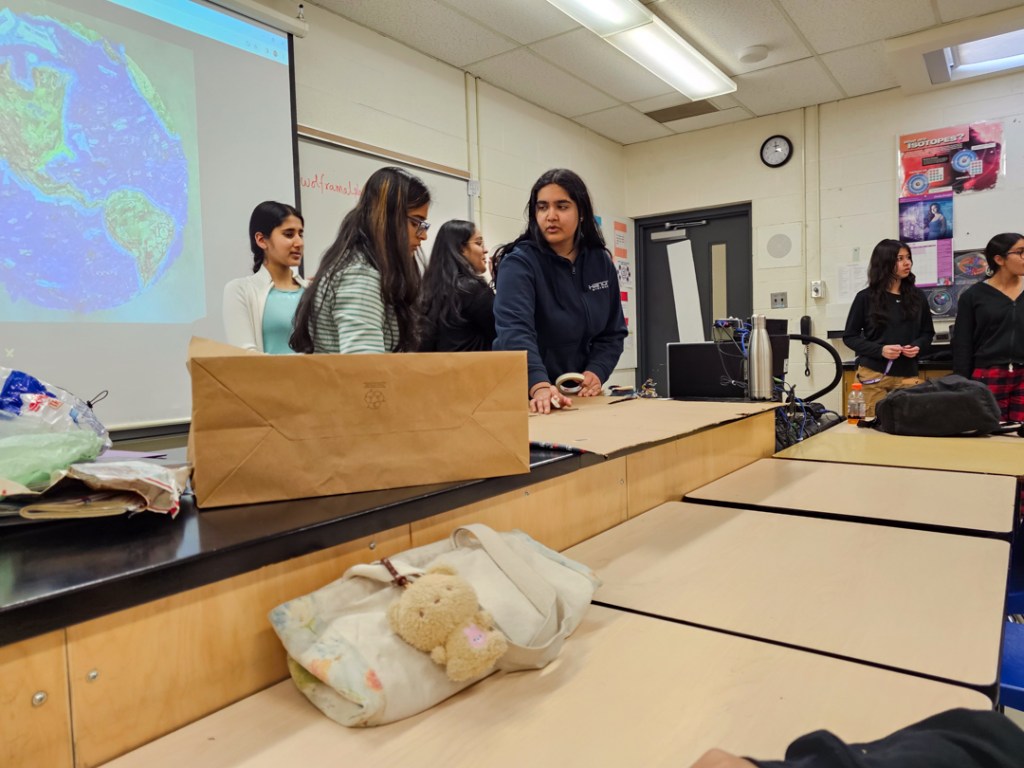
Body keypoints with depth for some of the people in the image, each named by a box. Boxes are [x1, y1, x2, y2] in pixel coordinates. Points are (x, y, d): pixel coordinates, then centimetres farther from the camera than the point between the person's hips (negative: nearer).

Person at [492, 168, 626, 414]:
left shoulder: (601, 262, 4)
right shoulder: (520, 262, -13)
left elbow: (613, 331, 8)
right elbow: (515, 330, -29)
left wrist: (596, 372, -10)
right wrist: (540, 386, -43)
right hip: (526, 396, -4)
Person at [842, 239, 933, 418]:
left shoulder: (917, 296, 9)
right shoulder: (866, 297, -1)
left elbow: (928, 332, 17)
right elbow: (849, 336, 0)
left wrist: (918, 347, -5)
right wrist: (880, 350, -13)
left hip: (908, 375, 3)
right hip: (873, 375, -2)